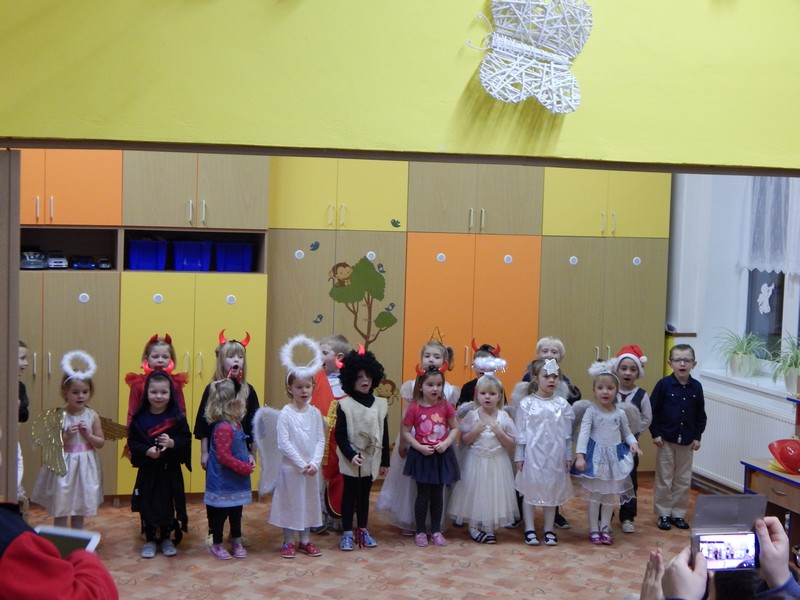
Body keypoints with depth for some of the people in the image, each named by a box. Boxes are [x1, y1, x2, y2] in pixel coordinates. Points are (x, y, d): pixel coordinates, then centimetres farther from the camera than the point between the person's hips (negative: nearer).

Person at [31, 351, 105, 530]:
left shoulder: (92, 416, -2)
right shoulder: (60, 416, -8)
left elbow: (101, 443, 1)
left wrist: (88, 435, -15)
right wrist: (66, 435, -21)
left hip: (84, 466, 2)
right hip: (64, 466, -2)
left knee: (80, 507, 14)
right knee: (60, 508, 2)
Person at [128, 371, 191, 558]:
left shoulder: (177, 417, -5)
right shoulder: (139, 418, -4)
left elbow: (186, 439, -6)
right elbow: (133, 443, -5)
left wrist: (172, 443, -24)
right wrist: (147, 451, -22)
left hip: (170, 470, 0)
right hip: (147, 470, 0)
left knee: (168, 504, 8)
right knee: (147, 505, 5)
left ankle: (166, 539, 25)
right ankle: (150, 540, 20)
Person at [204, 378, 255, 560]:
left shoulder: (236, 424, 7)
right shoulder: (223, 428, -24)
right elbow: (224, 457, -26)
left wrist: (249, 457, 2)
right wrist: (246, 468, -19)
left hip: (237, 482, 9)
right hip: (223, 483, -9)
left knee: (236, 513, 18)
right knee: (220, 514, 7)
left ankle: (236, 543, 30)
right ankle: (217, 544, 21)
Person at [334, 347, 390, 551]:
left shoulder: (380, 404, 3)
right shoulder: (345, 405, -8)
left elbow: (384, 435, 7)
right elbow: (339, 435, -10)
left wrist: (384, 461, 8)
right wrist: (351, 455, -20)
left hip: (371, 459, 4)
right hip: (350, 461, -4)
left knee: (364, 496, 14)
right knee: (349, 496, 5)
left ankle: (363, 531, 25)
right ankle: (347, 533, 12)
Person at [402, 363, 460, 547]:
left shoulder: (446, 406, -2)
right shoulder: (414, 408, -8)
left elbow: (455, 428, 4)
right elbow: (406, 432, -4)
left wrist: (446, 443, -12)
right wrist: (419, 447, -15)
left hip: (442, 455, 2)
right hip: (421, 456, -2)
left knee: (438, 494, 10)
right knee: (423, 495, 3)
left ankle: (436, 531, 22)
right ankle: (420, 532, 16)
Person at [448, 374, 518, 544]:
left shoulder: (503, 417, -5)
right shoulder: (472, 416, -4)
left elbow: (512, 444, -4)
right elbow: (464, 441, -2)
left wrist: (499, 431, -17)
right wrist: (476, 430, -17)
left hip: (497, 463, 0)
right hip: (476, 461, 0)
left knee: (493, 494, 5)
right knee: (475, 493, 6)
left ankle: (489, 529, 18)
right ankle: (474, 527, 21)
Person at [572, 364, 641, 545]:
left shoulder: (620, 413, 2)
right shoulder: (591, 411, -11)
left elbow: (627, 432, 12)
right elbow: (584, 433, -17)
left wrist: (633, 443, -9)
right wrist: (580, 455, -25)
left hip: (615, 456, 4)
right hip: (596, 456, -4)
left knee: (610, 495, 10)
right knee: (595, 495, 5)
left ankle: (605, 529, 22)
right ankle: (594, 530, 16)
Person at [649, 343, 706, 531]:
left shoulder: (696, 387, -1)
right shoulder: (664, 384, -10)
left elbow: (701, 414, 7)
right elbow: (652, 410, -7)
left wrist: (697, 436, 3)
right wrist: (655, 433, -10)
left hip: (687, 441, 3)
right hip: (666, 440, -3)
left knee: (683, 480, 10)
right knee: (664, 479, 5)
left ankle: (678, 513, 21)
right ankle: (663, 514, 15)